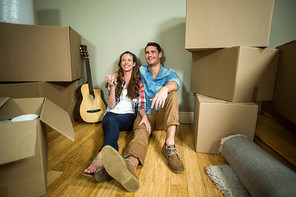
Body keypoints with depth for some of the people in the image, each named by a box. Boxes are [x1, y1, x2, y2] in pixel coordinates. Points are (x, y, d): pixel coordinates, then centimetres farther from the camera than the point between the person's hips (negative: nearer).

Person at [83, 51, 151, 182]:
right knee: (111, 122, -37)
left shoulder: (139, 83, 14)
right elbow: (111, 105, 7)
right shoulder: (115, 80, 15)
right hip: (111, 114, 1)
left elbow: (141, 105, 7)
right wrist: (112, 86, -5)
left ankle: (101, 157, -59)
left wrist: (144, 115, -16)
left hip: (128, 116, -1)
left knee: (112, 121, -37)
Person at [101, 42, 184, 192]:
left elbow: (175, 83, -17)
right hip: (145, 114, 0)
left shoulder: (169, 73, 7)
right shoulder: (141, 71, 16)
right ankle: (130, 165, -68)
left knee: (172, 95, -29)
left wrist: (165, 89, -43)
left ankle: (169, 145, -42)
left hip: (163, 117, 0)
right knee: (140, 133, -33)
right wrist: (116, 73, 5)